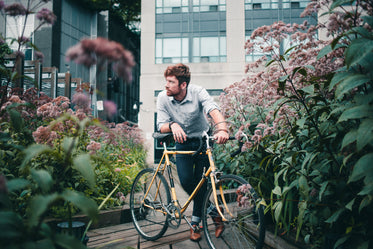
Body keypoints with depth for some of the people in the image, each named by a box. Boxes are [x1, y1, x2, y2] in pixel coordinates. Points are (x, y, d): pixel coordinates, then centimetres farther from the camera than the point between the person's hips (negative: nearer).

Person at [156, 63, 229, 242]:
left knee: (200, 181, -6)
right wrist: (173, 125, -40)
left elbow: (213, 110, -38)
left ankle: (195, 222, 15)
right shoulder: (163, 97, -14)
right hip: (183, 143, 2)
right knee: (185, 181, -14)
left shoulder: (198, 92, -21)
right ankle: (213, 211, 7)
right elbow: (161, 126, -16)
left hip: (203, 140, -2)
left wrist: (222, 129, -58)